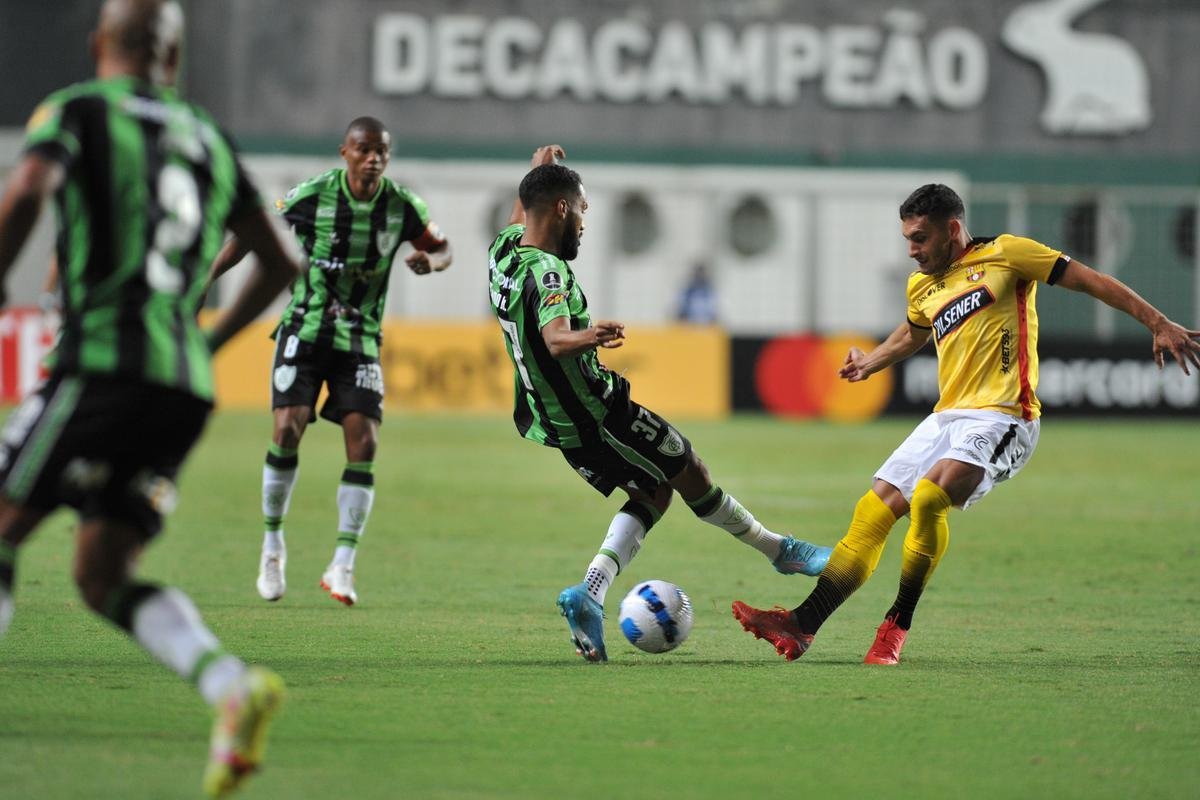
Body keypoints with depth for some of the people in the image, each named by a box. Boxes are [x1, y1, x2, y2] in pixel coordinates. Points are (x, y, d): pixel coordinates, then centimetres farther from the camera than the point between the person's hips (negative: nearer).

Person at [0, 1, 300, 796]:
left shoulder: (78, 112, 3)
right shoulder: (207, 139, 20)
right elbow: (280, 265, 24)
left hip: (102, 364, -5)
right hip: (187, 388, 5)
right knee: (105, 578, 8)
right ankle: (234, 686, -15)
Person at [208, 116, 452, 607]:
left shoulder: (403, 207, -4)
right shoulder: (312, 196, -10)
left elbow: (441, 247, 12)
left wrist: (429, 261, -13)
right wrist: (204, 281, -6)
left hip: (361, 340, 2)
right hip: (305, 330, -2)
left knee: (364, 442, -11)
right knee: (288, 429, -16)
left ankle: (342, 567, -4)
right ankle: (273, 544, 6)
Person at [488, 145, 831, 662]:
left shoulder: (504, 251, 2)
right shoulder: (547, 272, -26)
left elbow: (520, 217, 28)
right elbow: (555, 339, -44)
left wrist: (540, 172, 40)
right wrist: (586, 337, -61)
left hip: (552, 421, 10)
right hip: (598, 415, -10)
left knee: (652, 493, 16)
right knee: (688, 471, 10)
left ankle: (590, 592, -4)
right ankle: (780, 550, 30)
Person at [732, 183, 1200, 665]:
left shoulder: (1004, 255, -2)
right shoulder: (922, 286, 18)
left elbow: (1090, 281, -1)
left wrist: (1159, 325, -6)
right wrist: (870, 363, 31)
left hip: (1001, 416, -7)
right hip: (947, 418, 7)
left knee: (928, 497, -28)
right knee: (873, 512, -1)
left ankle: (897, 626, -17)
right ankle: (801, 625, 1)